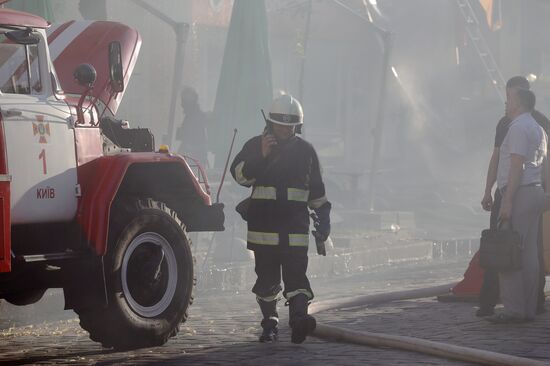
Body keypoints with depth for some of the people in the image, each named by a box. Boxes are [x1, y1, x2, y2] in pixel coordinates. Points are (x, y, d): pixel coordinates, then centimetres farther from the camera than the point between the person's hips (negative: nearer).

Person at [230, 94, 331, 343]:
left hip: (295, 224, 0)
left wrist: (323, 217, 15)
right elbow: (239, 174, -6)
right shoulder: (255, 145, 7)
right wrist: (261, 156, -18)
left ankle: (299, 318, -25)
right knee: (267, 276, 3)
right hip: (263, 223, 0)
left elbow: (316, 189, 20)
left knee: (296, 273, -12)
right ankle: (269, 324, 11)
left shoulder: (305, 150, 13)